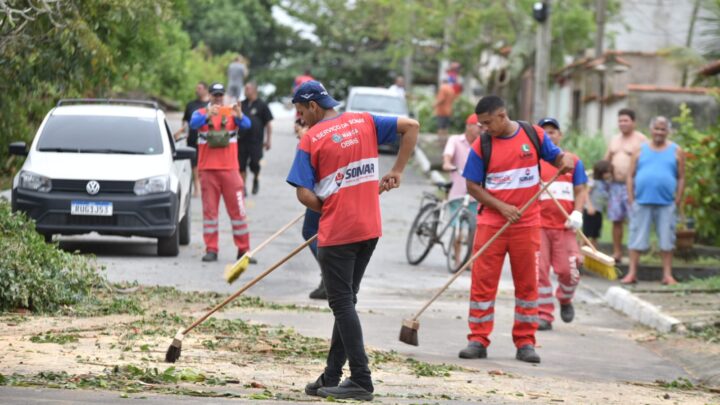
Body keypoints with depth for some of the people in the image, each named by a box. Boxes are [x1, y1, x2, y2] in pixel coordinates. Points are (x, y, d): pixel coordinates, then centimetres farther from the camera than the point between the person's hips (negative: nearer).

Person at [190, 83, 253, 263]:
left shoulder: (231, 113, 4)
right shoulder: (201, 113, 4)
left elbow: (246, 124, -14)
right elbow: (194, 123, -17)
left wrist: (239, 116, -36)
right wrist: (208, 115, -37)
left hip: (229, 168, 0)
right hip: (208, 169, 0)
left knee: (237, 209, 1)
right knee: (209, 209, 2)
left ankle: (243, 249, 7)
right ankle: (211, 250, 6)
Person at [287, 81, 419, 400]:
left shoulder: (311, 139, -8)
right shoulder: (364, 122, 6)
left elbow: (304, 194, -13)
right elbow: (411, 127, 3)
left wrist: (326, 209, 5)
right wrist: (396, 171, 6)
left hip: (337, 232, -6)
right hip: (370, 229, 6)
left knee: (342, 304, -2)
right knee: (345, 302, 14)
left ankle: (361, 381, -8)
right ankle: (331, 378, 18)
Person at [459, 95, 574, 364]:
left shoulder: (534, 135, 0)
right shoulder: (481, 146, -2)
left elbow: (556, 156, 11)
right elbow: (472, 186, -2)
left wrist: (565, 161, -14)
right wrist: (502, 207, -13)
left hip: (526, 223, 1)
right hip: (491, 223, -1)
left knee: (527, 283, 5)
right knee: (483, 281, -3)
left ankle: (525, 342, 12)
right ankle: (478, 341, 2)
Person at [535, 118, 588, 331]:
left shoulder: (573, 161, 10)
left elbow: (581, 190, 9)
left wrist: (577, 213, -7)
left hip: (564, 225, 0)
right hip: (538, 224, 0)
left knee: (567, 269, -5)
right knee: (539, 270, -5)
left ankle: (565, 300, 27)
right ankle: (544, 315, 1)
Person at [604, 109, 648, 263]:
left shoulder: (640, 140, -4)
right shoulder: (615, 140, 18)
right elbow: (606, 160, 23)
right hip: (615, 185, 6)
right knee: (616, 220, 6)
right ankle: (617, 253, 12)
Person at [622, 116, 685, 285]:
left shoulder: (676, 152, 8)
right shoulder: (641, 150, 9)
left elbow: (681, 178, 6)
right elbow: (630, 176, 8)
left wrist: (678, 200, -2)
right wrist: (631, 199, -1)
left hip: (666, 204, 0)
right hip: (641, 202, 0)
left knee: (667, 240, 2)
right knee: (636, 238, 0)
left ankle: (667, 275, 7)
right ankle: (632, 273, 4)